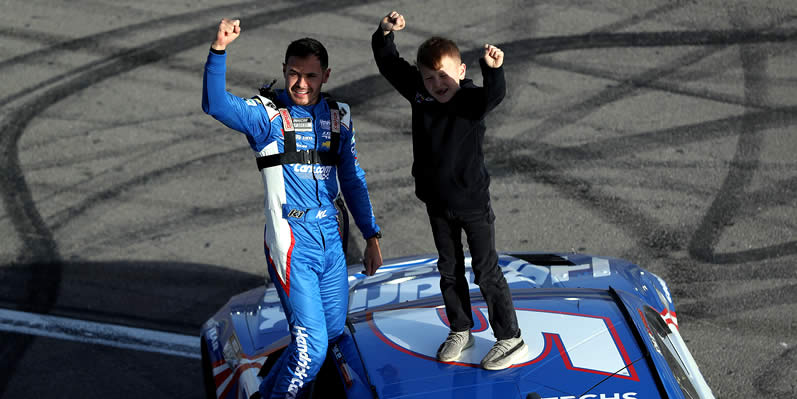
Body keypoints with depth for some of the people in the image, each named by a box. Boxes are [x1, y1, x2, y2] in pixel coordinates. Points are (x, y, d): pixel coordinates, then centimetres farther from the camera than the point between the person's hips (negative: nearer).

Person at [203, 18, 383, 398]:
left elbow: (352, 180, 17)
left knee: (333, 330, 17)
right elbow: (216, 104, -26)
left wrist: (371, 236, 17)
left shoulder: (338, 116, 10)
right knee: (312, 345, -11)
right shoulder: (267, 113, -7)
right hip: (291, 238, -6)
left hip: (330, 236, 6)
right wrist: (219, 50, -41)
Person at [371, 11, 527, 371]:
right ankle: (460, 331, 36)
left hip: (473, 202, -5)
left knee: (486, 271, 3)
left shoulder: (472, 100, -22)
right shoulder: (418, 94, -8)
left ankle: (511, 339, 15)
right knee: (449, 270, 18)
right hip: (437, 202, 5)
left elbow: (494, 94, -44)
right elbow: (388, 64, -1)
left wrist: (493, 69, -64)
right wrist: (385, 33, -18)